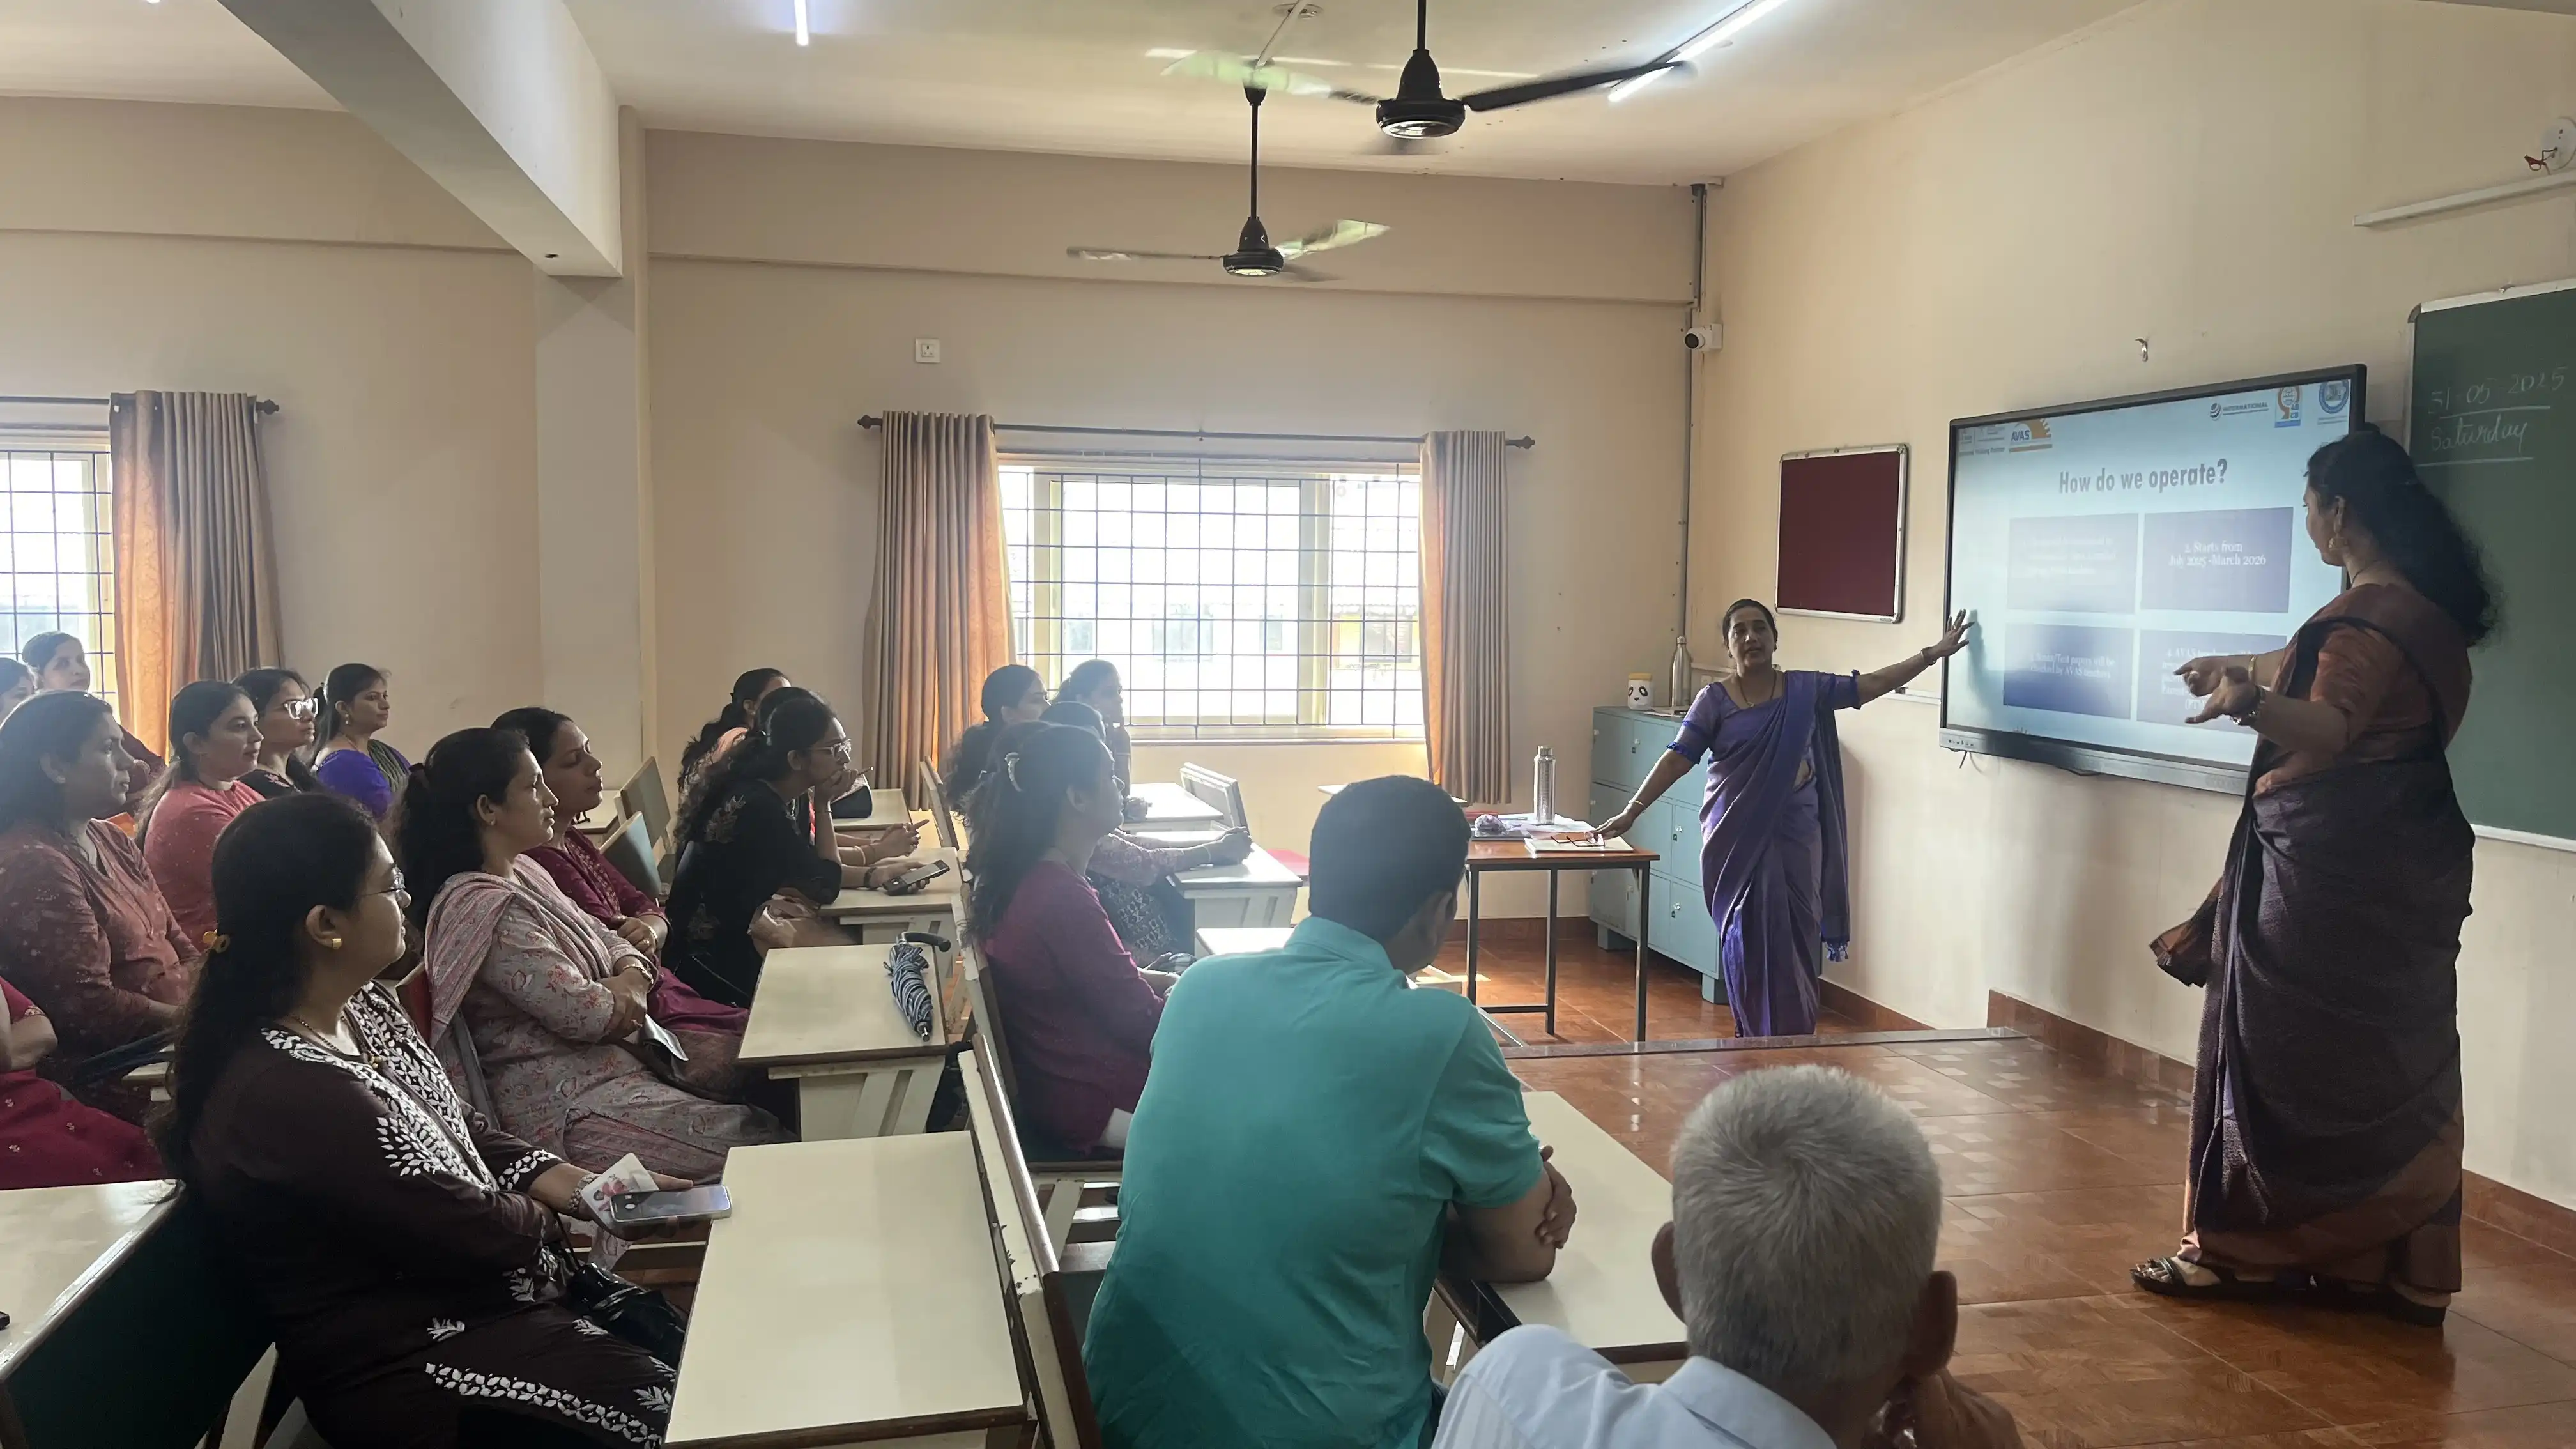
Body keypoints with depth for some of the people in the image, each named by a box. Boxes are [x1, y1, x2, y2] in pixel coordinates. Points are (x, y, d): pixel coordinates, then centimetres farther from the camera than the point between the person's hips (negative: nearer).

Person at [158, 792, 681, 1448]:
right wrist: (556, 1219, -4)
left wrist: (558, 1179, -2)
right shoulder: (289, 1093, -31)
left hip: (473, 1286, 9)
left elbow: (455, 1123, 13)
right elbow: (466, 1228, -24)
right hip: (407, 1369, -9)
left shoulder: (362, 1006, 0)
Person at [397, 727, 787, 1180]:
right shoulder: (484, 907, -21)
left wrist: (633, 971, -7)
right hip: (568, 1112, -10)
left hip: (616, 1065, 10)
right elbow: (584, 1014, -22)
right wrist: (627, 992, -1)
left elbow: (603, 938, 16)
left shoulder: (522, 871, 10)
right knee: (761, 1143, -15)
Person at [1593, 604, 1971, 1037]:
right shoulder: (1715, 701, -3)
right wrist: (1632, 810, -15)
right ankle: (1756, 1043, 12)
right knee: (1749, 942, 1)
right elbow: (1677, 759, -8)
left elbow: (1873, 683, 7)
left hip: (1796, 839, 2)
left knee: (1796, 941, 3)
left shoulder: (1807, 689, 4)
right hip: (1738, 841, -2)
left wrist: (1935, 652, 4)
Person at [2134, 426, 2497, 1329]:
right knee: (2385, 1061, 11)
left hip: (2334, 865, -9)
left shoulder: (2371, 612, -19)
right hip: (2397, 861, 10)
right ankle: (2382, 1265, 18)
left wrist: (2252, 704, -52)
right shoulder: (2422, 602, 12)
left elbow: (2327, 728, -33)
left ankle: (2240, 1250, 8)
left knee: (2282, 1051, -1)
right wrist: (2242, 671, 42)